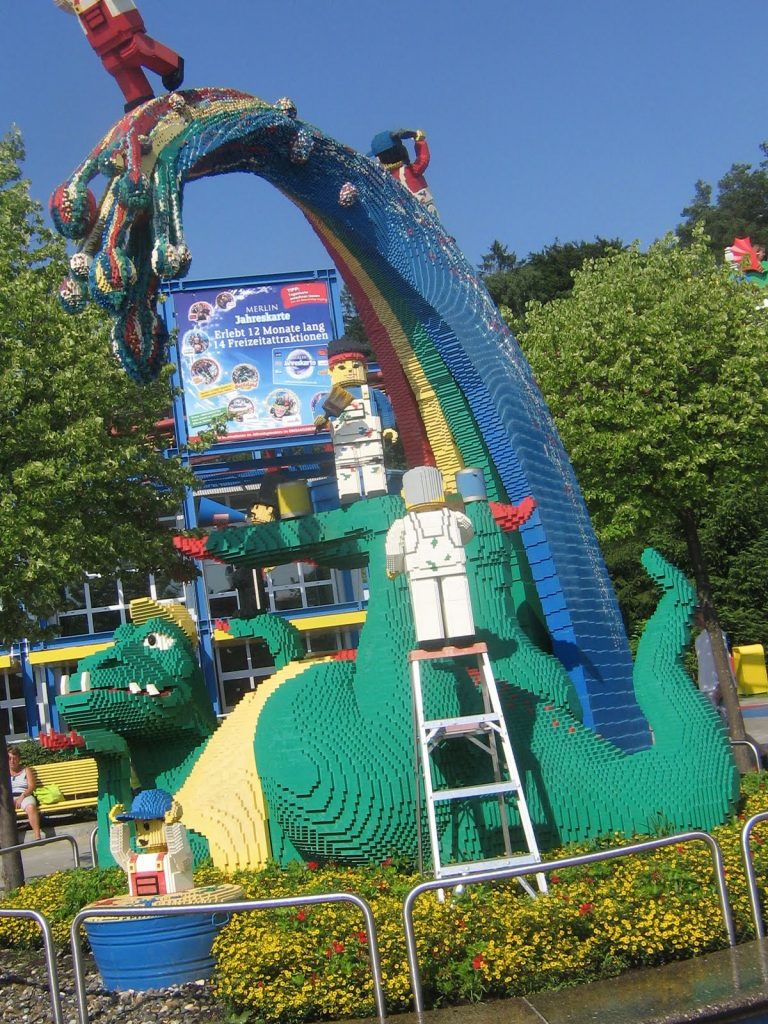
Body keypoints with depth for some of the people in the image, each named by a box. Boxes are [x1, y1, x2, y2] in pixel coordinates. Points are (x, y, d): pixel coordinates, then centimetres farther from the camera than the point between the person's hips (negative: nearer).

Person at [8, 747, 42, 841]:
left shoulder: (26, 770, 18)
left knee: (31, 807, -38)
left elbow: (32, 786, 4)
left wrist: (22, 796, -14)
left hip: (25, 796, -1)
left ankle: (38, 836, -47)